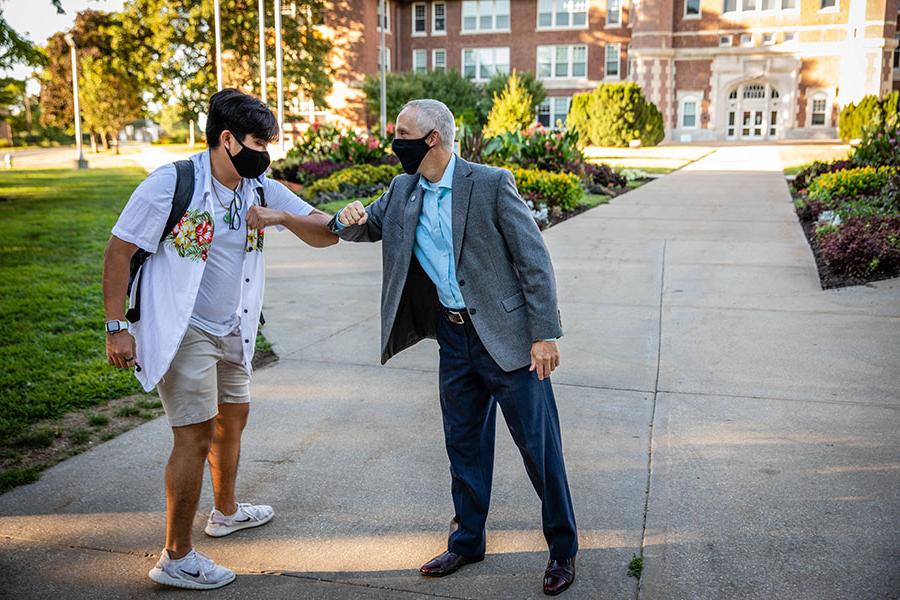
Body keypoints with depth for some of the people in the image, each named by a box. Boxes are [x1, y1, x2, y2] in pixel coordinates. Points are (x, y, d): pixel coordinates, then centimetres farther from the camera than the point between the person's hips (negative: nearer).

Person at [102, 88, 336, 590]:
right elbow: (119, 251, -13)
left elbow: (326, 234, -1)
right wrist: (116, 328, -16)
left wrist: (282, 216, -20)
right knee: (197, 435, -8)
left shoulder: (261, 189, -1)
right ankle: (176, 558, 6)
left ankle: (227, 511, 46)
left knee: (232, 419, 21)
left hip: (231, 331, 8)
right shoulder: (172, 183, -17)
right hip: (182, 332, -7)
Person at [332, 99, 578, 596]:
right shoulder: (403, 190, 6)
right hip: (454, 337, 6)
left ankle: (563, 549, 23)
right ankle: (467, 541, 35)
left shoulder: (491, 183, -13)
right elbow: (366, 228, 20)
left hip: (507, 336, -6)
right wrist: (350, 219, -5)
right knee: (463, 444, 17)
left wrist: (545, 333, -16)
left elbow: (534, 260, -12)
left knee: (539, 445, 4)